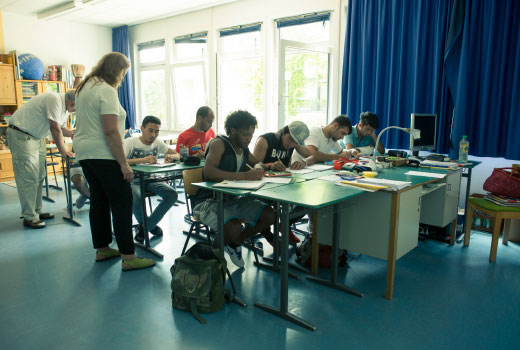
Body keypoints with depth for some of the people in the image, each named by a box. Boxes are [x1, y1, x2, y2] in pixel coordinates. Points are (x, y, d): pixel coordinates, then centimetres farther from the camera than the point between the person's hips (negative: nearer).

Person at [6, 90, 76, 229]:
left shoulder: (65, 107, 6)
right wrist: (63, 151, -19)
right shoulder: (54, 100, -24)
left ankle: (36, 211, 20)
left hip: (37, 137, 10)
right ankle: (29, 217, -4)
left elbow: (61, 128, 17)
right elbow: (55, 128, -25)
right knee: (28, 178, -10)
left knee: (39, 177, 11)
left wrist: (74, 133, -1)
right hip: (21, 135, -10)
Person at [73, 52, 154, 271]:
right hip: (102, 154, -10)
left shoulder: (85, 87, 17)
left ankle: (102, 249, 24)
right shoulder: (107, 91, -14)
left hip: (84, 153, 10)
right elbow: (111, 131, -21)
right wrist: (124, 164, -20)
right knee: (122, 202, -7)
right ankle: (128, 257, -5)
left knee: (99, 200, 15)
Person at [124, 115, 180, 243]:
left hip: (150, 180, 5)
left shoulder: (158, 143, 3)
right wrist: (142, 160, -41)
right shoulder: (129, 142, -11)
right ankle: (150, 225, -1)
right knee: (137, 198, -36)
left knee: (172, 195, -18)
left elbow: (178, 155, 4)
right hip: (133, 181, -4)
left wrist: (171, 156, -22)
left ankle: (144, 227, -3)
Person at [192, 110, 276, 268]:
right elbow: (208, 173, -32)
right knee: (235, 228, -34)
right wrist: (244, 175, -38)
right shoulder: (219, 143, -15)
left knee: (270, 215, -4)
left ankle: (233, 243, 17)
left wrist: (258, 167, -2)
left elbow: (257, 163, 27)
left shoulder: (243, 148, 9)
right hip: (209, 201, -8)